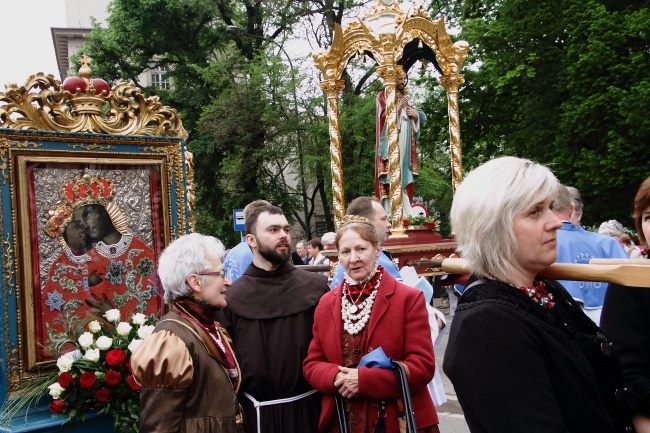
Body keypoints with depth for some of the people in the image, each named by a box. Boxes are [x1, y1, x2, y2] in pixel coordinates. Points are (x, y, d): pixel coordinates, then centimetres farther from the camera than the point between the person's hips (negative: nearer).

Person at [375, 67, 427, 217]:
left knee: (404, 176, 3)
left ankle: (407, 211, 4)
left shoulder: (406, 98, 22)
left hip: (405, 143, 6)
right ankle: (389, 213, -15)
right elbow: (383, 118, -7)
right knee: (391, 175, -13)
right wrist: (398, 108, -16)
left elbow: (422, 117, 22)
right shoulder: (383, 95, 4)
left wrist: (416, 114, 0)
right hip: (390, 142, -6)